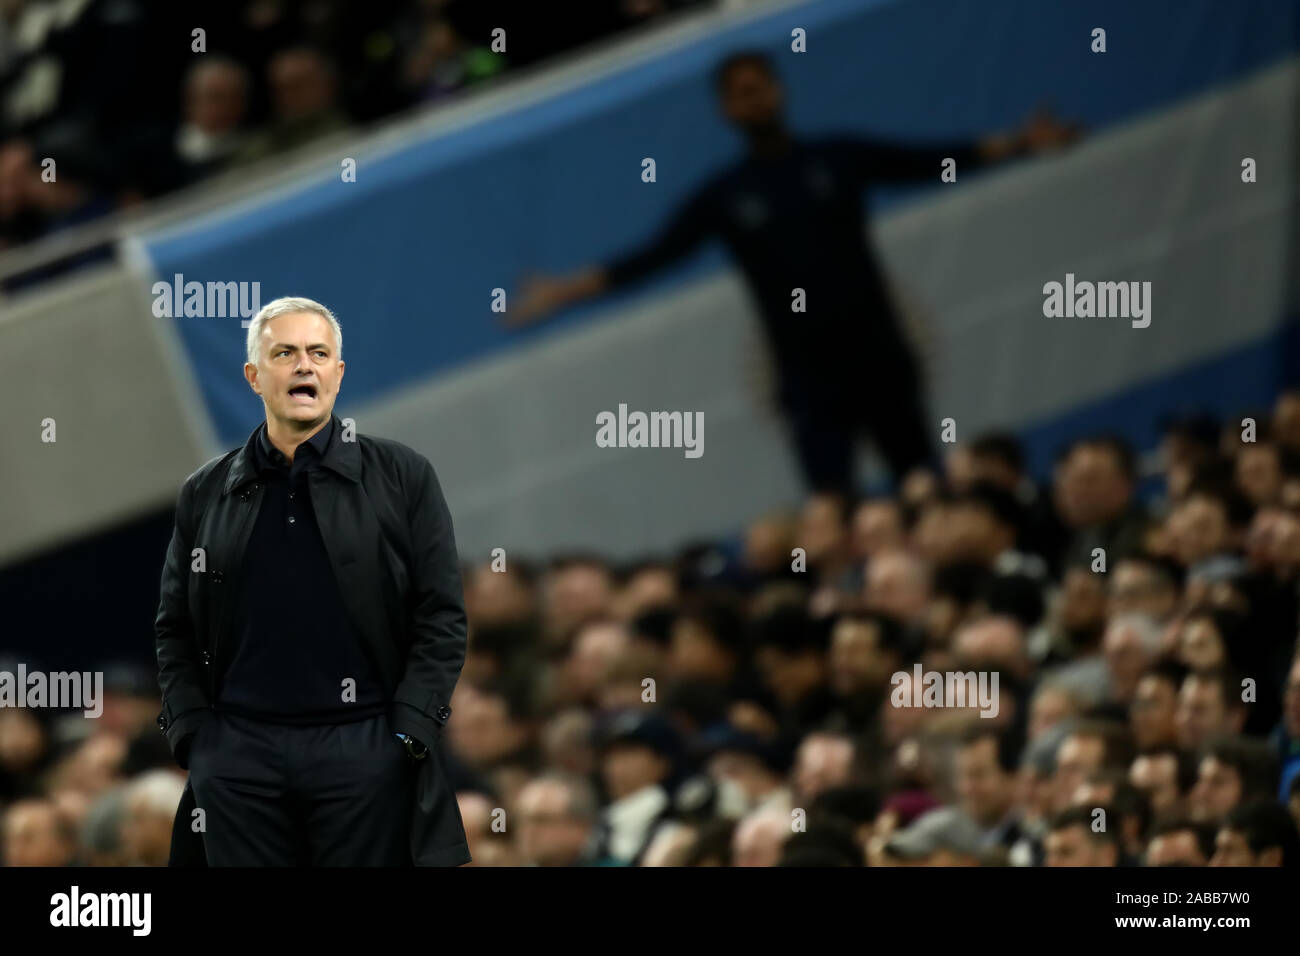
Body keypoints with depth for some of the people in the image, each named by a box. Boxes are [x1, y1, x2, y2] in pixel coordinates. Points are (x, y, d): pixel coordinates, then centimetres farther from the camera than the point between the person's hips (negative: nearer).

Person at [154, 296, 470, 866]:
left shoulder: (401, 477, 6)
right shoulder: (206, 494, 12)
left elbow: (441, 620, 3)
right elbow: (174, 631, 14)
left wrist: (407, 738, -6)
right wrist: (192, 738, 1)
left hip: (364, 753, -2)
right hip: (237, 755, 2)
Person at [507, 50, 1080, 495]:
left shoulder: (839, 159, 5)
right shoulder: (723, 197, 3)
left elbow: (930, 162, 4)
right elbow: (652, 258, 0)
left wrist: (1019, 144, -5)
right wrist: (563, 291, -8)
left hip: (878, 359, 1)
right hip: (810, 377, -1)